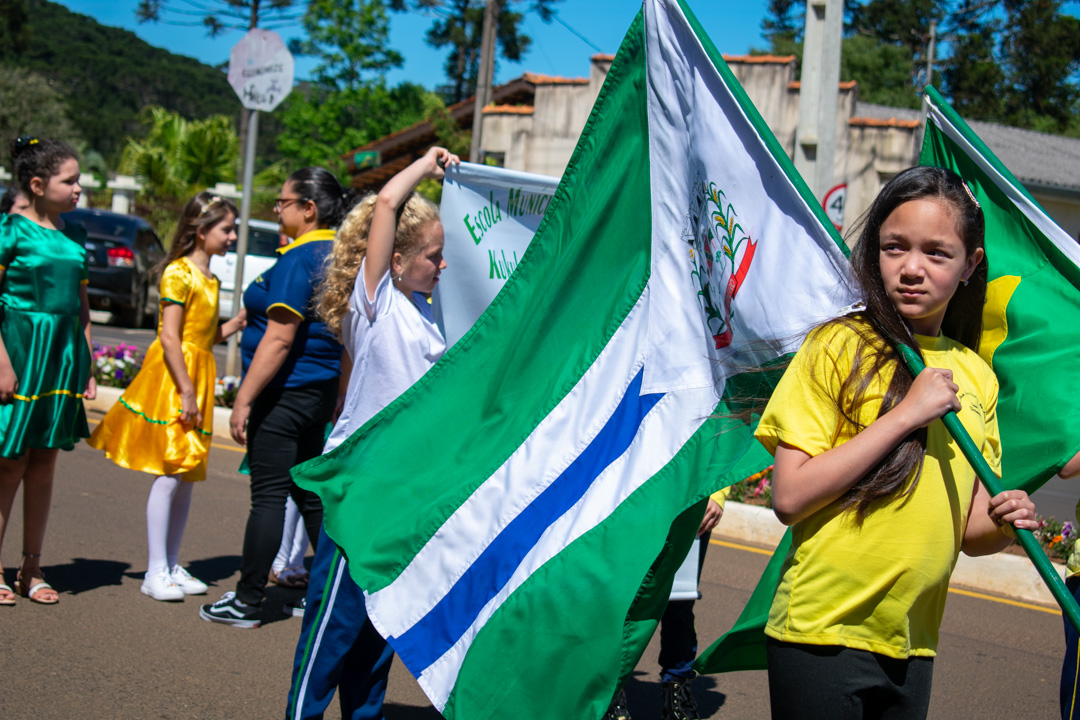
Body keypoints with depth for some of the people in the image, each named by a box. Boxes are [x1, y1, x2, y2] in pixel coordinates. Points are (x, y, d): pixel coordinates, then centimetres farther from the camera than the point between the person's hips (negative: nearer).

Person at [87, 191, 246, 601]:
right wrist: (186, 391, -20)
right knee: (169, 475, -8)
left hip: (197, 379, 9)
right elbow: (170, 338, -17)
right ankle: (155, 572, -2)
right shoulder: (179, 273, -11)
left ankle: (172, 566, 17)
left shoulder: (209, 279, 16)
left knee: (187, 476, 9)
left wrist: (240, 320, 5)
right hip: (173, 380, -9)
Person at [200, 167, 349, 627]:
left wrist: (244, 399, -20)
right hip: (320, 391, 9)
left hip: (284, 392, -9)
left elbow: (279, 338, -22)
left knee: (268, 494, -3)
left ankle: (247, 602, 5)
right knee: (310, 492, 16)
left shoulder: (299, 259, -16)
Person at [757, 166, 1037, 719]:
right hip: (823, 633, -5)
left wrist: (1002, 522, -10)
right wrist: (908, 412, -18)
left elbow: (967, 531, 12)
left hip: (912, 645, 5)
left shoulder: (977, 376, 7)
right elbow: (789, 497, -17)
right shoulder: (839, 346, -8)